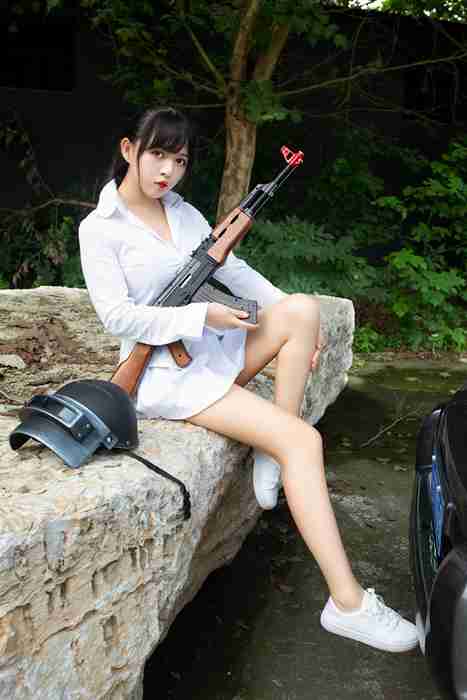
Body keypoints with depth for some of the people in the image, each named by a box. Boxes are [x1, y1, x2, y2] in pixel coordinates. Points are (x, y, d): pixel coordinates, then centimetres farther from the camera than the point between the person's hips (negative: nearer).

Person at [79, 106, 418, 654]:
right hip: (167, 372, -7)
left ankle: (272, 454, -13)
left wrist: (293, 323, 2)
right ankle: (347, 603, -20)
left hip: (216, 347, 7)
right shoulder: (100, 229, -7)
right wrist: (202, 316, -22)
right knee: (302, 440, -21)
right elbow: (117, 317, -15)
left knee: (302, 307, -17)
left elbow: (234, 269, 13)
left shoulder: (184, 212, 13)